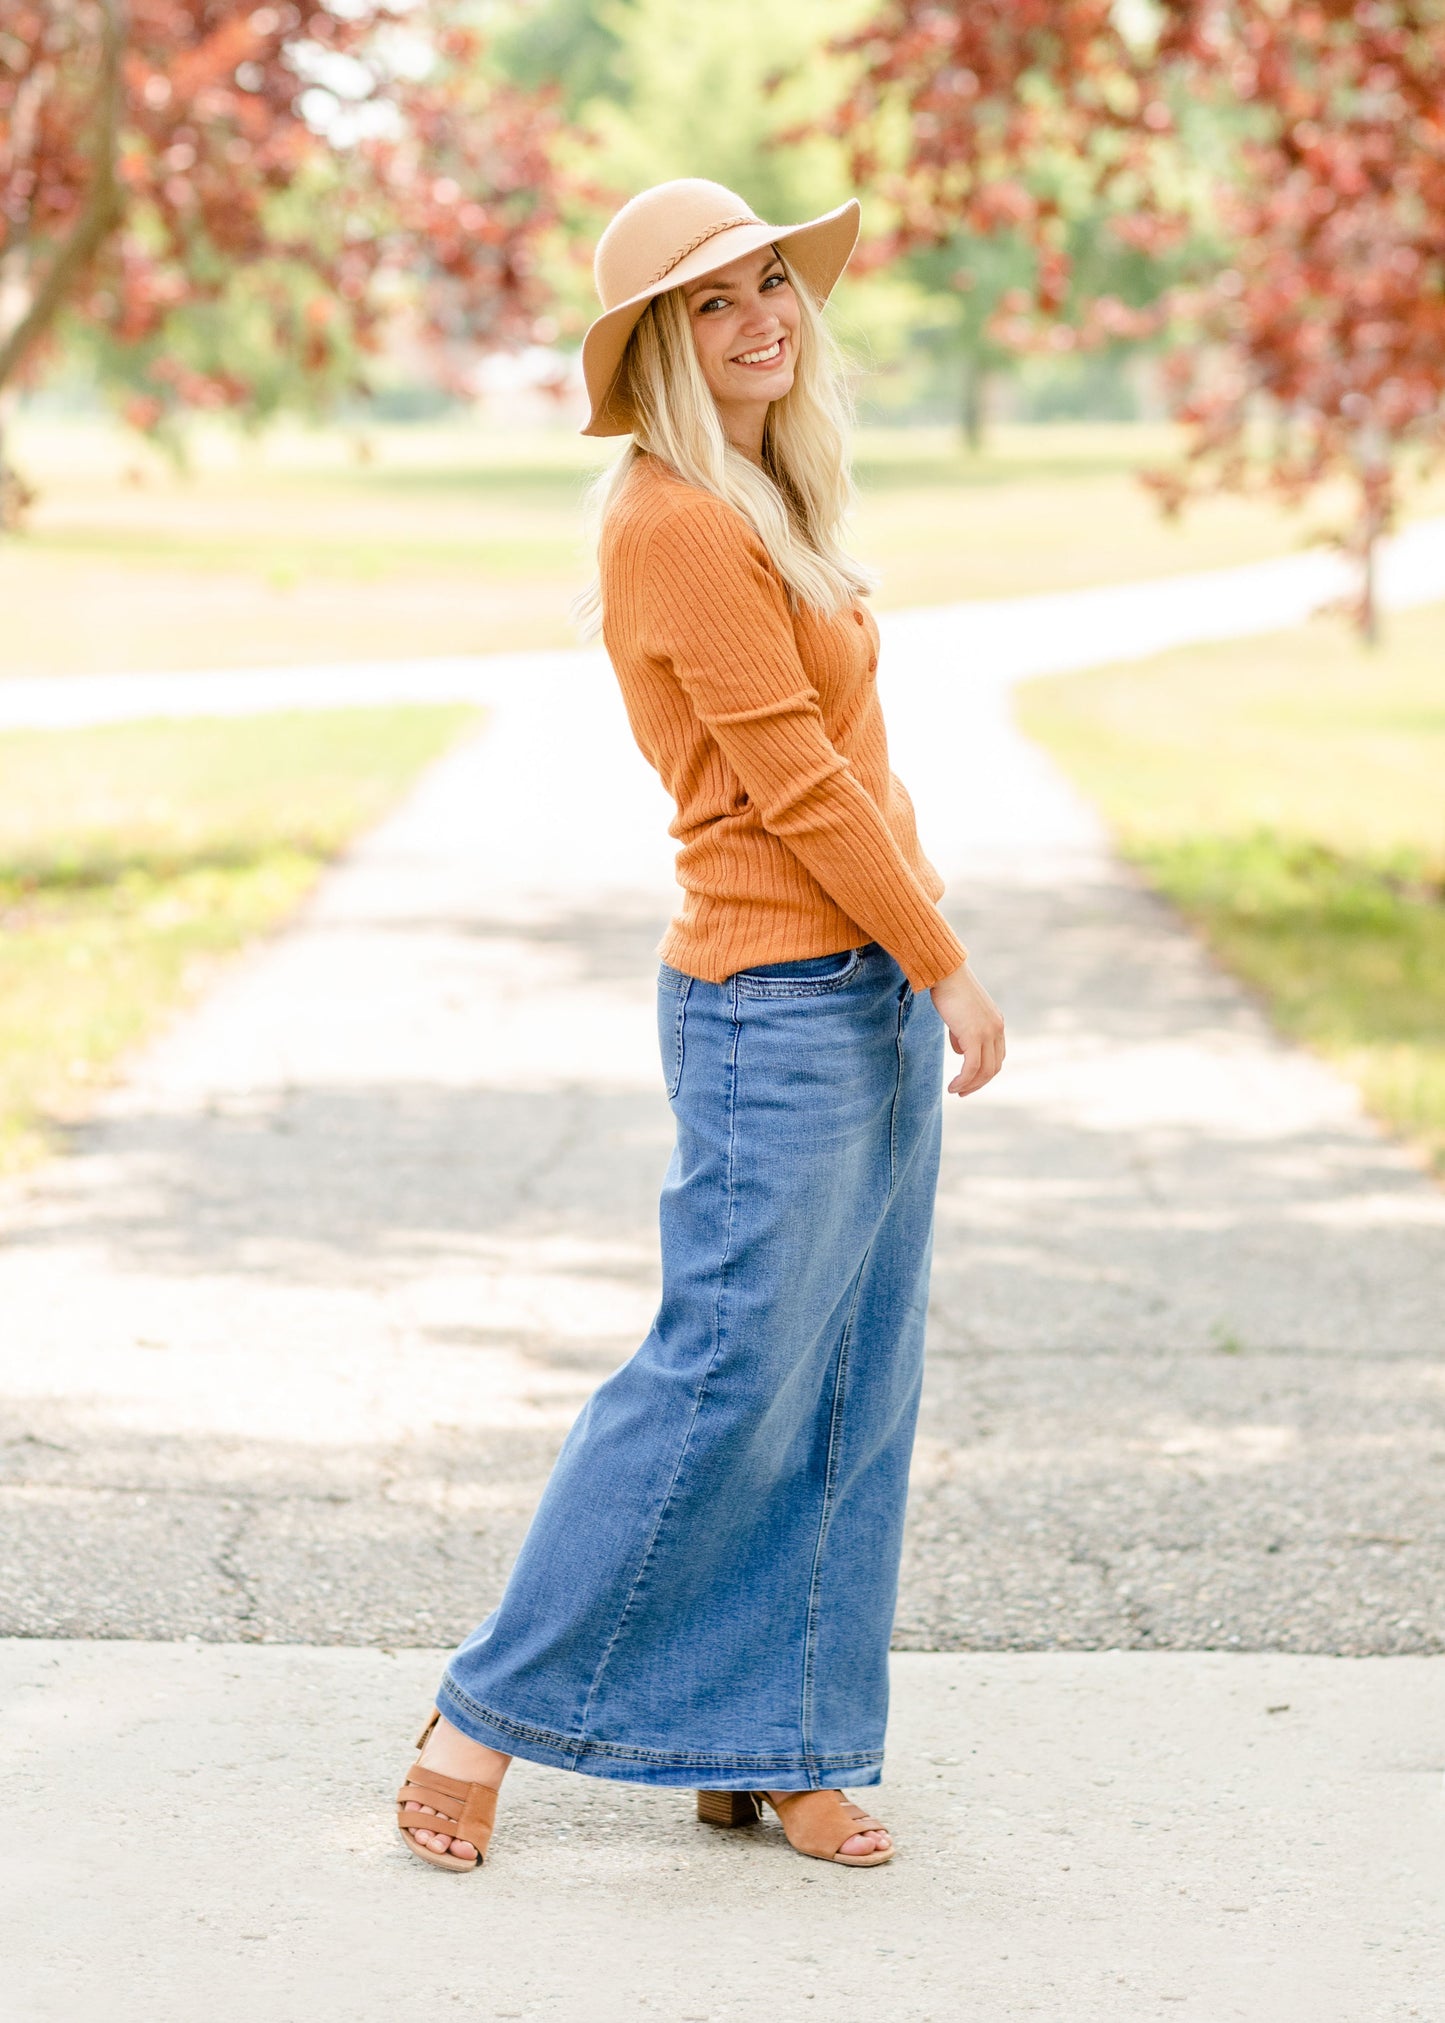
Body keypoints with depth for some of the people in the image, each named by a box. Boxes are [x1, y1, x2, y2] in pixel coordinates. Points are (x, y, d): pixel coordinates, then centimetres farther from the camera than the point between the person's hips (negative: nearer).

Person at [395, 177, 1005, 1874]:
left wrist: (918, 974, 17)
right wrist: (945, 967, -13)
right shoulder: (677, 523, -15)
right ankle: (489, 1713, 8)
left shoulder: (766, 505, 15)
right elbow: (795, 779, -17)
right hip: (776, 1008, -9)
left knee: (853, 1392, 10)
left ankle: (771, 1749, 18)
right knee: (725, 1382, -5)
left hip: (873, 997, 9)